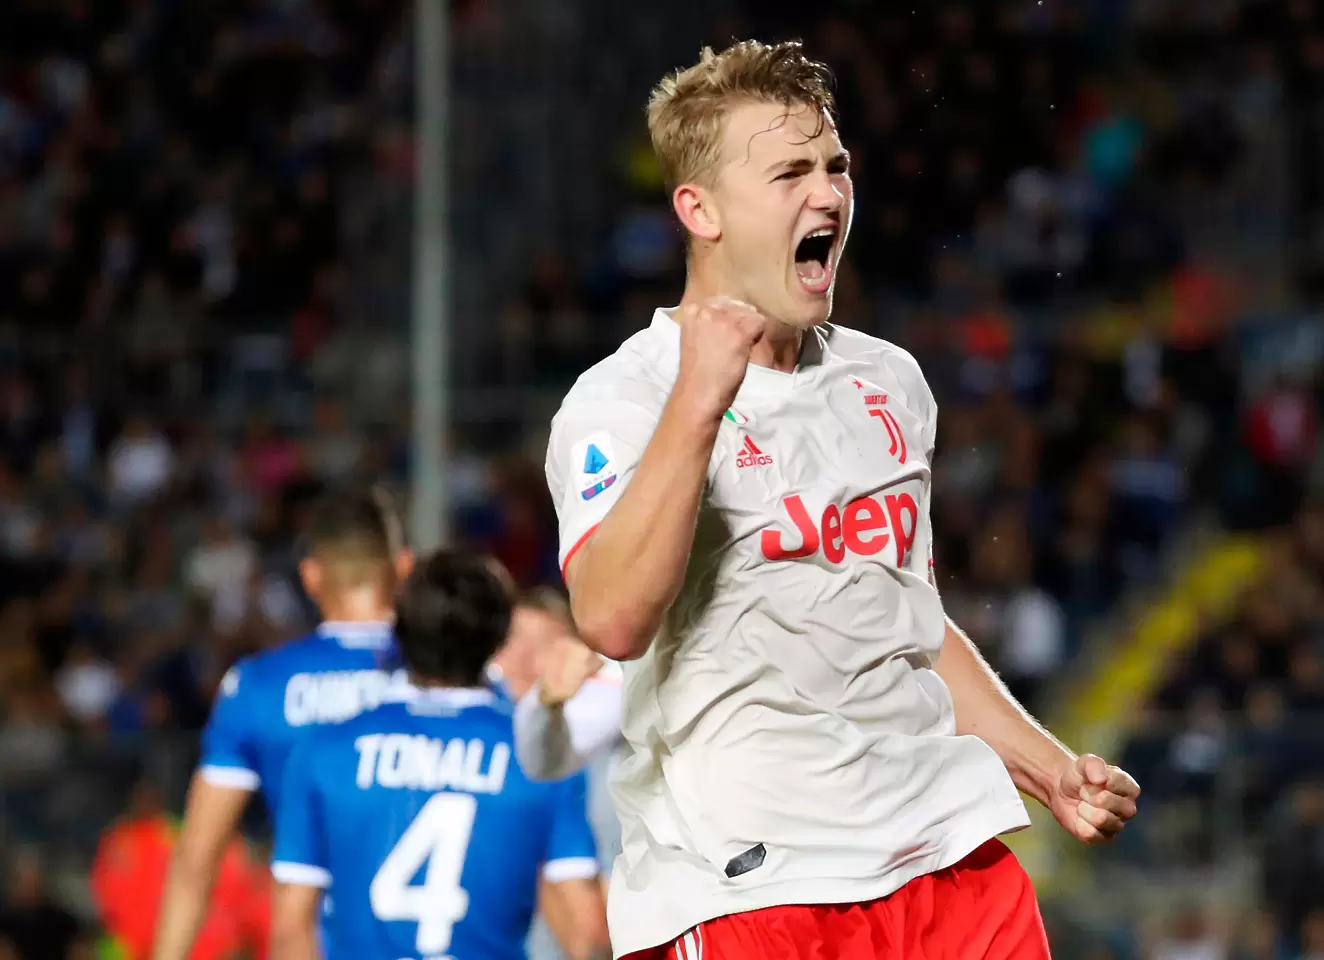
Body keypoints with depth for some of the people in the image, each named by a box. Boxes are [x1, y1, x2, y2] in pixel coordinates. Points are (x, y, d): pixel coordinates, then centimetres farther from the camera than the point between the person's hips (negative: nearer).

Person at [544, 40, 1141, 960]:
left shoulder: (889, 381, 17)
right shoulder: (621, 400, -6)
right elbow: (613, 618, -24)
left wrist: (1050, 769, 21)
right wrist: (699, 401, -26)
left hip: (948, 850, 6)